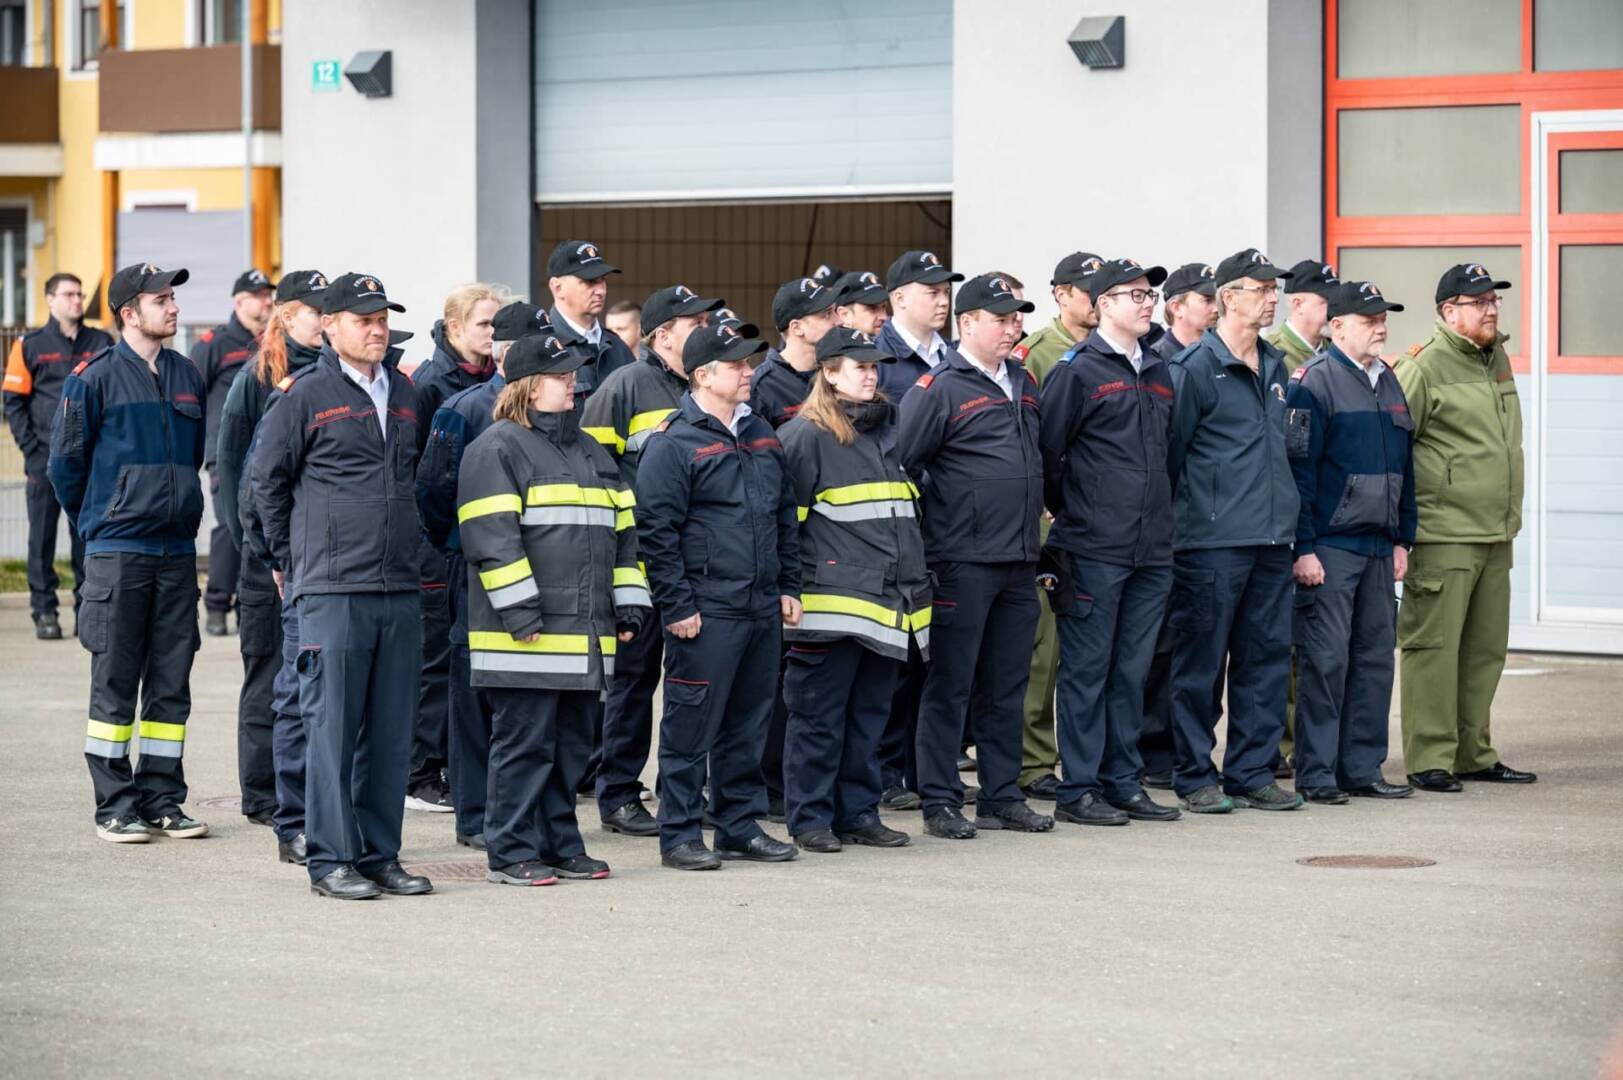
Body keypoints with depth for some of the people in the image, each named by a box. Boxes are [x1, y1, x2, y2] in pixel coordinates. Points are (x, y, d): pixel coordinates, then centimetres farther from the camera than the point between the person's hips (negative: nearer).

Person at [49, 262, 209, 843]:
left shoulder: (186, 377, 10)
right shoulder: (95, 378, -6)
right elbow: (66, 459, 0)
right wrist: (98, 520, 9)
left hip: (177, 550, 5)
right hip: (117, 552, -5)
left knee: (171, 682, 6)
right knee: (115, 682, 0)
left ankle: (163, 799, 13)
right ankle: (115, 806, 5)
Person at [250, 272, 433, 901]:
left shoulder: (404, 394, 14)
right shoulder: (308, 395, -3)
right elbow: (265, 477, 3)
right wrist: (291, 555, 6)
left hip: (399, 589, 6)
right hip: (331, 589, -6)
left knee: (393, 730, 7)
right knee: (333, 726, -4)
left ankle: (380, 855, 15)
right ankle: (331, 860, 2)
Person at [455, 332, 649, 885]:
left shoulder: (590, 452, 20)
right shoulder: (497, 449, -6)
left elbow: (622, 531, 23)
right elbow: (491, 537, -13)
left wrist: (627, 604, 15)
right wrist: (519, 610, -18)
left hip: (584, 633, 8)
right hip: (525, 636, -8)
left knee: (572, 744, 11)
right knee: (523, 743, -5)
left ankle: (561, 845, 20)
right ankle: (511, 853, 1)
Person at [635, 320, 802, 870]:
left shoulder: (762, 436, 15)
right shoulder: (674, 445, -9)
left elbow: (786, 516, 22)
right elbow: (656, 531, -12)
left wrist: (789, 587, 16)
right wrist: (677, 607, -14)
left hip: (761, 609, 7)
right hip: (706, 614, -7)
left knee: (749, 725, 12)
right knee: (691, 726, -3)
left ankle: (740, 826, 21)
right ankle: (679, 835, 4)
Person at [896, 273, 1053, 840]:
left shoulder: (1022, 382, 14)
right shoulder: (939, 388, -9)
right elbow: (902, 461, -11)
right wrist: (936, 515, -6)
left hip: (1019, 560, 7)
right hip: (962, 560, -7)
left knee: (1007, 686, 11)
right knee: (949, 685, -1)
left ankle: (1002, 796, 18)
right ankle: (939, 802, 4)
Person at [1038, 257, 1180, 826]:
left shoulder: (1157, 372, 15)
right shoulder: (1077, 370, -6)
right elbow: (1047, 450, -6)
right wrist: (1071, 514, 1)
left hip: (1153, 547, 6)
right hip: (1095, 548, -6)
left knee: (1132, 669, 10)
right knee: (1087, 669, -1)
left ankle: (1124, 783, 16)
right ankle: (1079, 789, 3)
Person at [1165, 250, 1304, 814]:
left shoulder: (1275, 366, 15)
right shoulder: (1195, 367, -8)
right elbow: (1169, 450, -7)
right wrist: (1183, 513, -4)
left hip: (1272, 538, 7)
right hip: (1212, 540, -7)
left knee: (1267, 657, 8)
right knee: (1201, 662, -1)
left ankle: (1252, 773, 15)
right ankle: (1194, 778, 6)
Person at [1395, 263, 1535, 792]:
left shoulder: (1497, 360, 15)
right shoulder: (1423, 367, -11)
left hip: (1496, 535, 8)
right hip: (1443, 535, -8)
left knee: (1486, 648, 12)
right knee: (1433, 646, -6)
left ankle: (1473, 753, 21)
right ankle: (1430, 760, -3)